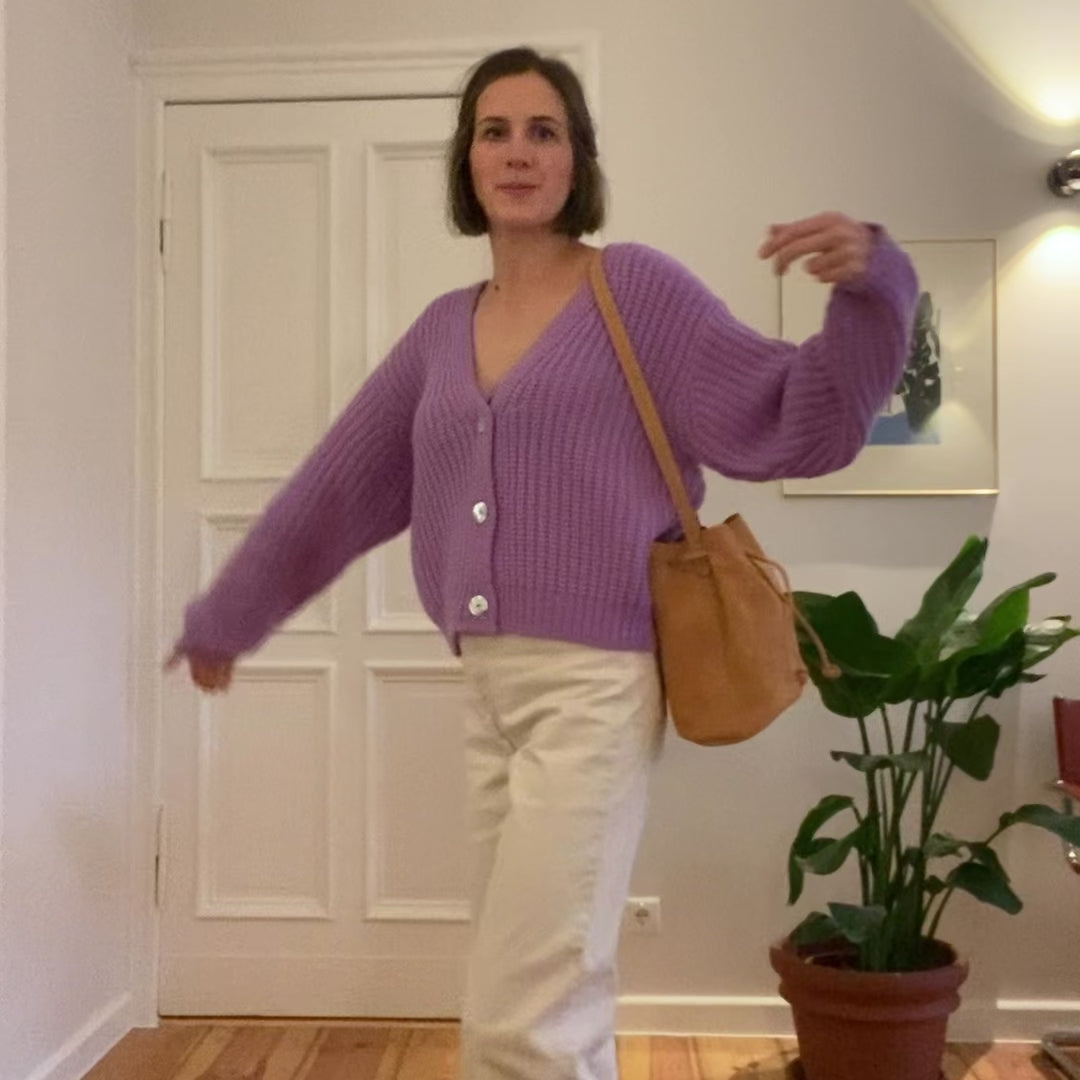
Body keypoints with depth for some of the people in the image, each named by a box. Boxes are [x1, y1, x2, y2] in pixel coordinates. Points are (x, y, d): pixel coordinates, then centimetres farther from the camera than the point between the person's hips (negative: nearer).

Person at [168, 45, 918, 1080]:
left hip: (594, 683, -6)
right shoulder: (443, 328, 12)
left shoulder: (636, 288, -3)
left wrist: (867, 285, -23)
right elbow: (337, 487, 18)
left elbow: (788, 425, -7)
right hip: (488, 685, 6)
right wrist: (223, 616, 23)